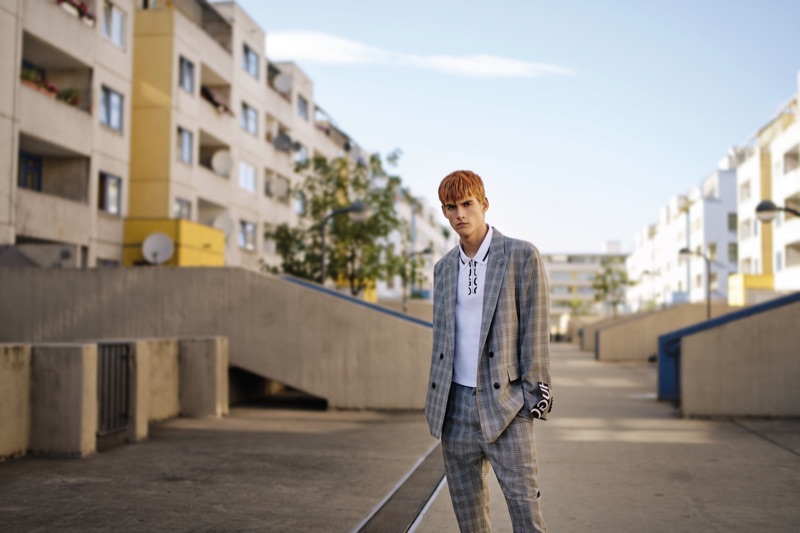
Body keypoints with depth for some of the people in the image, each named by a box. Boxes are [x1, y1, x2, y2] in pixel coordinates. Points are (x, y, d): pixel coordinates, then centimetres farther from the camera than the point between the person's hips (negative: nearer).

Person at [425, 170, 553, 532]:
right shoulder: (443, 267, 13)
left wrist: (534, 395, -10)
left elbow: (535, 330, -6)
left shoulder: (522, 256, -4)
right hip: (456, 405, 5)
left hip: (504, 404, -5)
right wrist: (434, 398, 14)